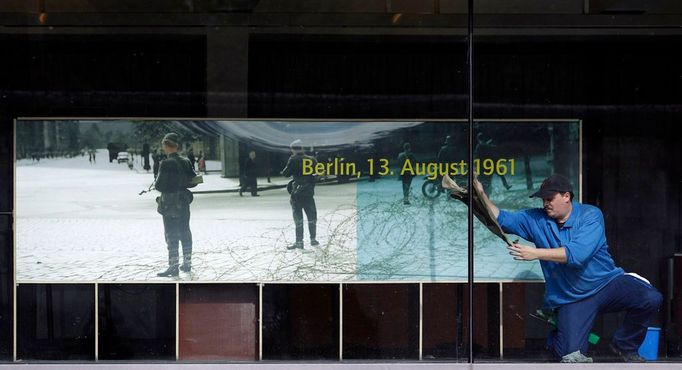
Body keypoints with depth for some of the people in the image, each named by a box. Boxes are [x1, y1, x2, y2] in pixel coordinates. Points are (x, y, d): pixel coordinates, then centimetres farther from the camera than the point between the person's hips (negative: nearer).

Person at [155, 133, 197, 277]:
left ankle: (173, 266, -1)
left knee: (171, 235, -1)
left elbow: (159, 185, -17)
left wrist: (156, 184, 4)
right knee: (184, 233, 14)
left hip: (169, 205, -6)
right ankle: (187, 263, 21)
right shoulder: (186, 162, 2)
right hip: (184, 203, 6)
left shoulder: (166, 164, -17)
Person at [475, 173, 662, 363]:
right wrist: (482, 195, -18)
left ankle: (625, 346, 0)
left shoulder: (590, 215, -11)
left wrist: (536, 253, -30)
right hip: (571, 299, 1)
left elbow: (577, 253, -26)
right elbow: (502, 219, -2)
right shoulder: (537, 219, 1)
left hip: (607, 283, -1)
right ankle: (555, 338, 21)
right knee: (571, 355, -18)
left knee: (651, 298, -26)